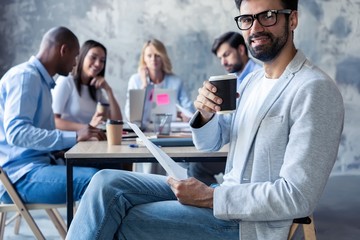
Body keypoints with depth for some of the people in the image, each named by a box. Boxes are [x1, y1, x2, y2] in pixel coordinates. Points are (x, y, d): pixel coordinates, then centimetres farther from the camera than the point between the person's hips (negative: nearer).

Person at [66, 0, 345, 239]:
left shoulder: (315, 89, -18)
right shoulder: (253, 80, 9)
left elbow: (298, 197, -23)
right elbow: (209, 143, 16)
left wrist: (209, 197, -20)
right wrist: (205, 115, -8)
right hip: (228, 193, 8)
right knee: (108, 182, -6)